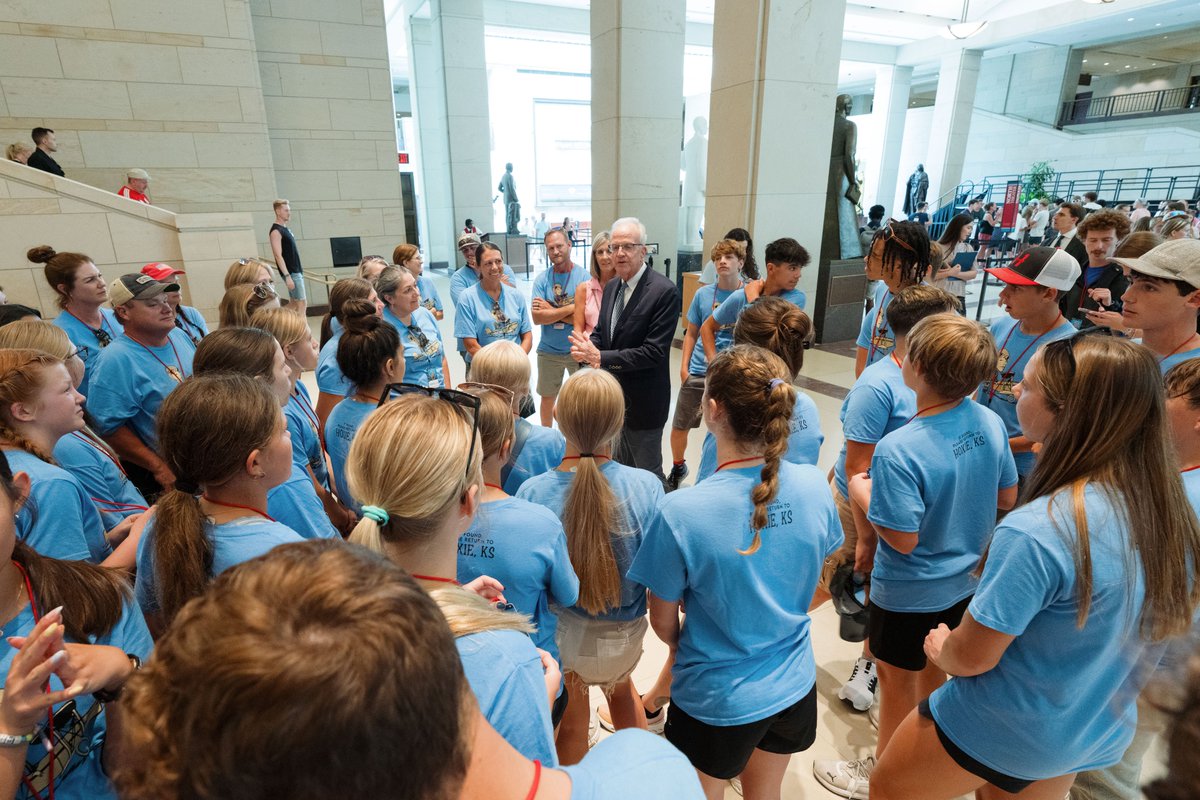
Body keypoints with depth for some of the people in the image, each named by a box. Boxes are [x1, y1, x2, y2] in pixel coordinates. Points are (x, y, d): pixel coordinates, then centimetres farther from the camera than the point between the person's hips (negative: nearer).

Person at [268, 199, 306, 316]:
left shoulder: (286, 229, 14)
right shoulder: (276, 231, -13)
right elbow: (278, 256, -19)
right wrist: (287, 276, -24)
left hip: (297, 270, 9)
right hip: (290, 272, -9)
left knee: (294, 302, 14)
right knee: (302, 303, -7)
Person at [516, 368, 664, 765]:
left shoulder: (532, 492, -27)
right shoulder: (648, 487, -26)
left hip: (561, 636, -1)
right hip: (624, 635, 1)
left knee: (572, 722, 28)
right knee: (621, 688, 35)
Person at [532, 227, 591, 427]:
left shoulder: (583, 277, -10)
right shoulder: (541, 279, -4)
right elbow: (537, 318, -15)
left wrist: (551, 310, -15)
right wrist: (570, 308, -20)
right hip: (549, 351, 2)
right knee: (547, 398, 18)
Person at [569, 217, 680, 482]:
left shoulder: (664, 291, -19)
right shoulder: (612, 287, 7)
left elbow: (654, 351, -24)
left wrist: (601, 357, -25)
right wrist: (587, 350, -10)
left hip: (642, 402, -7)